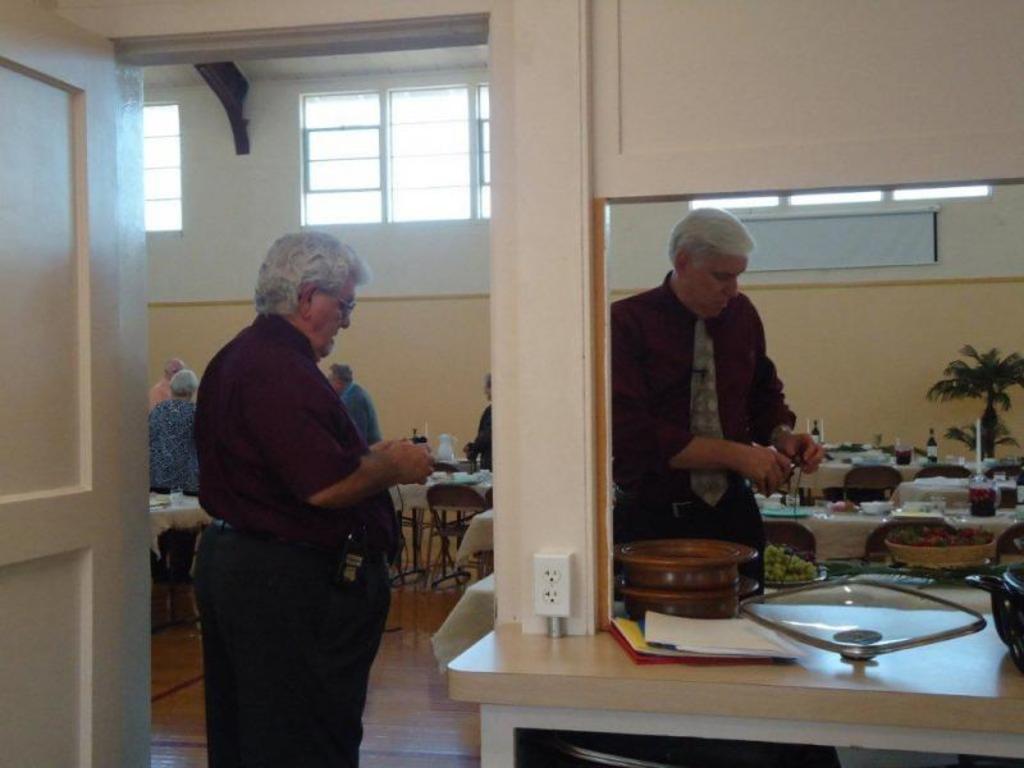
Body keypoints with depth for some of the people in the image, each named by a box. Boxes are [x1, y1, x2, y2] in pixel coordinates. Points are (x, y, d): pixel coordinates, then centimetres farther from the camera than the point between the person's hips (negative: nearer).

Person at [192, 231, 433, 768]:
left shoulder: (239, 357, 13)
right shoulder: (282, 370, -21)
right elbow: (326, 487, -28)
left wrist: (369, 457, 12)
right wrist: (394, 467, -10)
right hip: (287, 582, -11)